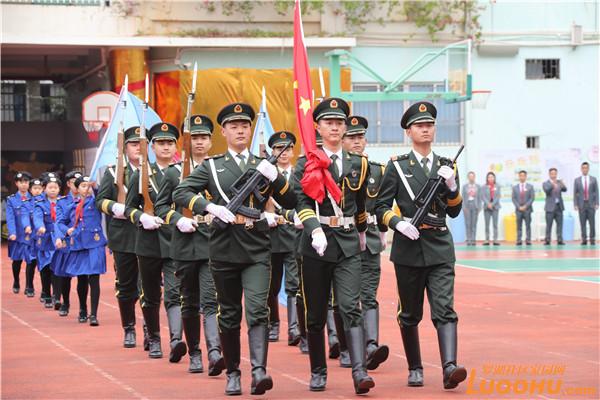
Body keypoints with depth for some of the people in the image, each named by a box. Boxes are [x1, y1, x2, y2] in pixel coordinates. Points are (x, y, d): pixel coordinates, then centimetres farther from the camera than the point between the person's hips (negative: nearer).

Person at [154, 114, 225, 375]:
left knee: (211, 301, -14)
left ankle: (214, 352, -26)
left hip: (213, 245, -2)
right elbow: (160, 206, 9)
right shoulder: (174, 172, 8)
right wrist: (178, 220, -8)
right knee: (189, 303, 9)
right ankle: (194, 354, 20)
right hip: (185, 245, 2)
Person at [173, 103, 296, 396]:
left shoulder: (263, 166, 12)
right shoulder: (211, 167, 9)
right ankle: (232, 373, 18)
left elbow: (291, 203, 9)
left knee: (257, 310, -15)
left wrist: (274, 177, -8)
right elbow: (180, 194, 0)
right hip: (224, 250, 0)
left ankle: (259, 371, -25)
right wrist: (210, 207, -15)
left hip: (257, 250, 0)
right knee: (229, 315, 7)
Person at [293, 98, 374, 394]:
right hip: (317, 243, -1)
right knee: (316, 314, 6)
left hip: (348, 246, 1)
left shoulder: (358, 164, 10)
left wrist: (361, 232, 35)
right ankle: (318, 372, 19)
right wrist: (315, 229, -30)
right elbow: (301, 202, -14)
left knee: (351, 309, -12)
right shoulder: (306, 163, 0)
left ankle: (359, 372, -22)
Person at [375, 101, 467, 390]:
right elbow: (381, 206, 2)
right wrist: (398, 222, -16)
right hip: (409, 247, -1)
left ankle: (449, 367, -25)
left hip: (440, 248, 1)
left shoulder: (447, 166, 11)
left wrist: (451, 186, -6)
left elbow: (454, 212, 11)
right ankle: (415, 369, 21)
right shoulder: (397, 166, 3)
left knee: (444, 309, -13)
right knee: (410, 314, 8)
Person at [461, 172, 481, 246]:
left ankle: (473, 240, 0)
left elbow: (479, 197, 6)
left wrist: (479, 207, -1)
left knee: (474, 224, -1)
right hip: (467, 206, 0)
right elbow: (462, 197, 4)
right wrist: (464, 207, -5)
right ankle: (468, 240, -3)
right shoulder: (464, 186, 7)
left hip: (475, 206, 0)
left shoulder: (477, 186, 8)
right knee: (468, 224, -4)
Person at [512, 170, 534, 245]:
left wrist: (525, 206, -10)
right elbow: (513, 199, 5)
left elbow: (532, 198, 0)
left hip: (527, 209, -1)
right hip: (518, 210, 1)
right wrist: (519, 207, -7)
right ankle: (519, 241, -2)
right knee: (519, 226, -1)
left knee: (528, 226, -2)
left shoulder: (530, 186, 6)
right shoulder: (515, 187, 9)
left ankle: (528, 240, -3)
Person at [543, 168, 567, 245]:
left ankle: (559, 240, -1)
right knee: (549, 225, -3)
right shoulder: (545, 183, 2)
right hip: (550, 207, -3)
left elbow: (565, 189, -4)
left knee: (559, 224, -2)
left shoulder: (559, 182, 11)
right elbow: (546, 190, -17)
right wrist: (552, 184, -34)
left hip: (559, 206, 3)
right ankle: (547, 240, -1)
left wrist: (562, 185, -26)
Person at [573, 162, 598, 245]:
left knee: (592, 223, -3)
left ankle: (592, 239, 2)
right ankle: (584, 240, 2)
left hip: (591, 204, 0)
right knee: (583, 223, -2)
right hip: (581, 204, 0)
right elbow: (575, 193, 4)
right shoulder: (577, 180, 5)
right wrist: (575, 205, -5)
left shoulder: (593, 179, 5)